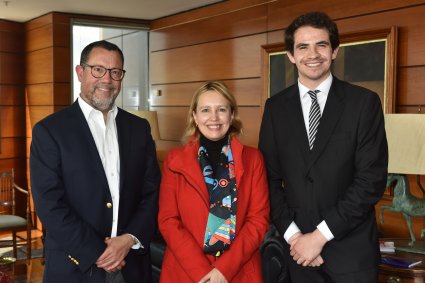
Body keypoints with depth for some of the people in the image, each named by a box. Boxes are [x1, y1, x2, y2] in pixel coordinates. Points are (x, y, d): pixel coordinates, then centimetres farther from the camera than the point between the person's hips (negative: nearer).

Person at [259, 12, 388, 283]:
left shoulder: (364, 102, -6)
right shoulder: (275, 107, 3)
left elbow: (372, 179, -11)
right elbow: (269, 178, 3)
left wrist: (320, 235, -13)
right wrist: (292, 234, -8)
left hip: (351, 248, -2)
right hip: (298, 248, 2)